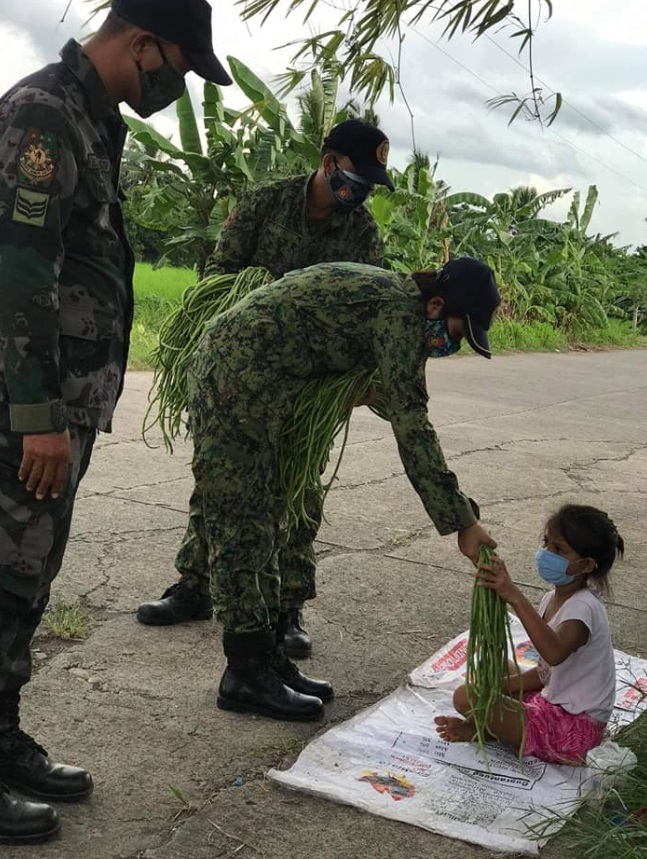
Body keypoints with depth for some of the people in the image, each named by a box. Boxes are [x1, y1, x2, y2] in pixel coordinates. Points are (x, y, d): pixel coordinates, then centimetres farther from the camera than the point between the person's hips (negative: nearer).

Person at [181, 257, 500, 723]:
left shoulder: (390, 296, 12)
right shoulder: (402, 312, -18)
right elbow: (412, 427, -23)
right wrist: (462, 522, -21)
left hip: (255, 387, 11)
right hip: (235, 381, -11)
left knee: (263, 527, 13)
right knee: (241, 530, -4)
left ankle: (269, 659, 23)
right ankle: (246, 675, 6)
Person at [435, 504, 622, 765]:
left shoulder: (583, 607, -23)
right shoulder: (553, 599, 5)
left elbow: (554, 653, -46)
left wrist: (515, 597, -52)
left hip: (573, 730, -10)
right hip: (553, 702, 10)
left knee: (466, 697, -19)